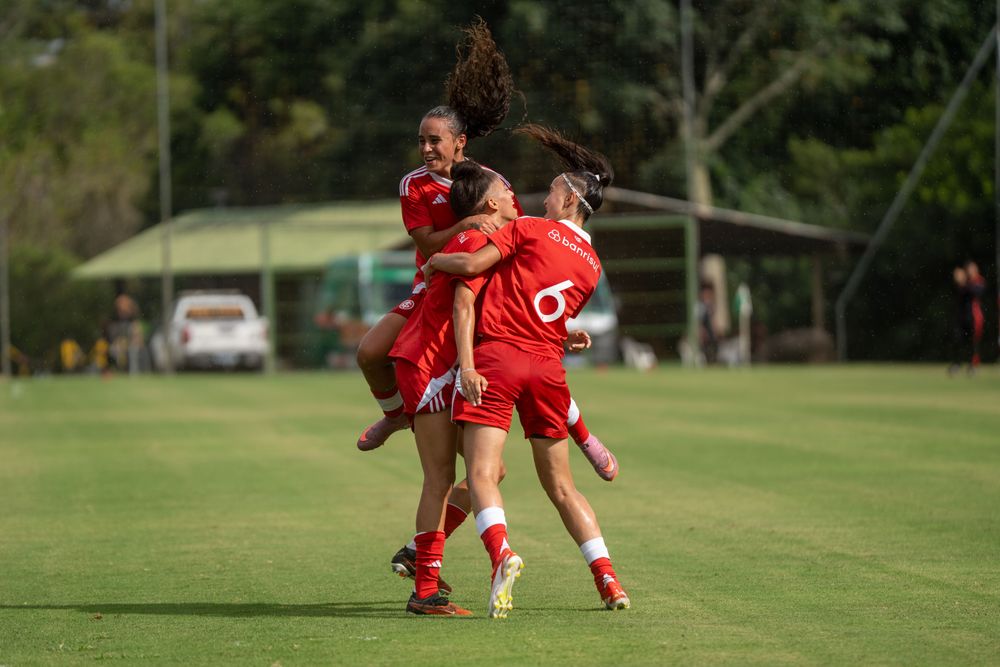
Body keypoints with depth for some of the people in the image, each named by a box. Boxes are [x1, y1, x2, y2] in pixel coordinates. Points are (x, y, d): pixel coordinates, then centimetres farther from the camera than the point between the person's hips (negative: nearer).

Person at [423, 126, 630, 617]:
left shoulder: (530, 230, 1)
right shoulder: (591, 265, 15)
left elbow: (471, 264, -8)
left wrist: (433, 262, 10)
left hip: (497, 355, -5)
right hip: (548, 364, 5)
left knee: (482, 473, -11)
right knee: (560, 484, 13)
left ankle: (501, 553, -35)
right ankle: (608, 580, 5)